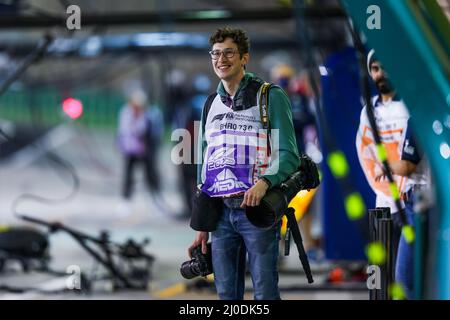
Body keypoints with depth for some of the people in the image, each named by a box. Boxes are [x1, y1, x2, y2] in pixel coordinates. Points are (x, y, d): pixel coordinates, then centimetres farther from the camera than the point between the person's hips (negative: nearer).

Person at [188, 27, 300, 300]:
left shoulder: (271, 96, 0)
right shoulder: (211, 104, 18)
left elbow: (289, 155, -7)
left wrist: (264, 183, -28)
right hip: (220, 213, 6)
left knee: (265, 293, -7)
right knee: (226, 294, 5)